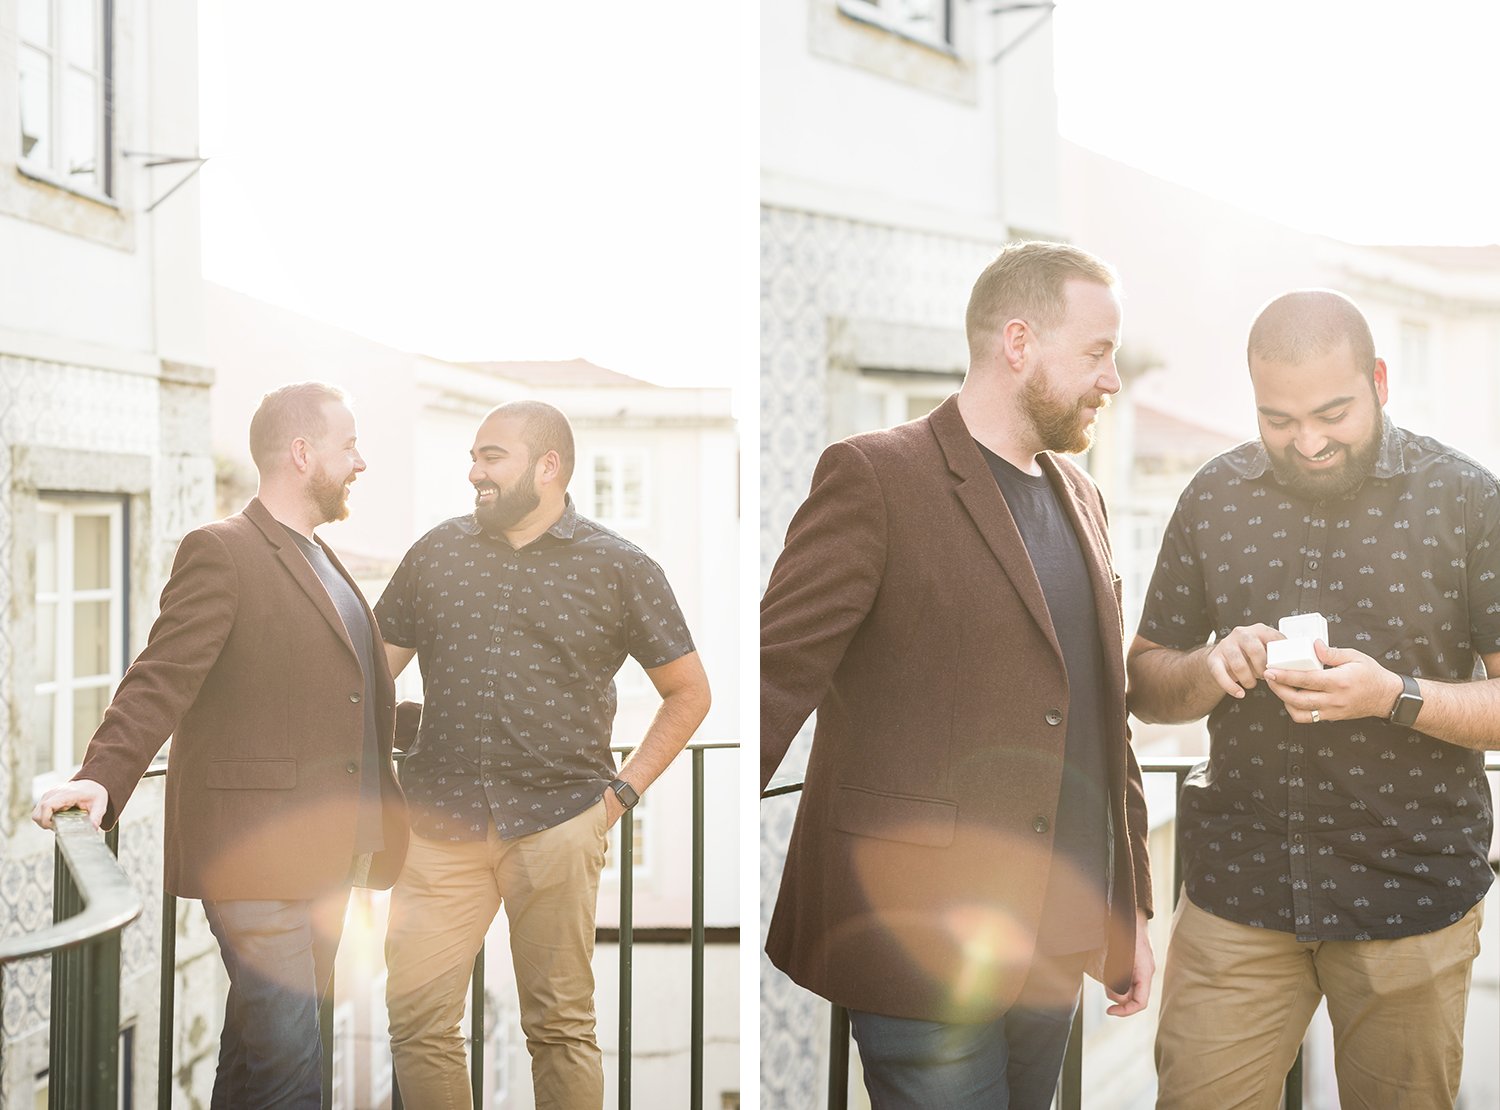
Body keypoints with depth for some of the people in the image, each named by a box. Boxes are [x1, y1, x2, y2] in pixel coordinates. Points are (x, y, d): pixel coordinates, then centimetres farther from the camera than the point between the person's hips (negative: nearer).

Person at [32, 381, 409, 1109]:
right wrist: (103, 777, -28)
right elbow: (162, 680, -17)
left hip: (321, 857, 8)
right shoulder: (220, 552, -8)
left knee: (258, 1049, 14)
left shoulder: (323, 565, 20)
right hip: (252, 856, -8)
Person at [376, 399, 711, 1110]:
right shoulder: (437, 552, 10)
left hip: (556, 821, -2)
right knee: (416, 1019, 2)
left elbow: (688, 691, 9)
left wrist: (624, 790, 0)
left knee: (561, 1028, 5)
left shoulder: (619, 567, 2)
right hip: (439, 819, 3)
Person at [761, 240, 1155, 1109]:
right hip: (926, 947, -7)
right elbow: (775, 681, -14)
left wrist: (1132, 910, 17)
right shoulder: (875, 477, -9)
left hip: (1056, 955, 7)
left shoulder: (1080, 494, 14)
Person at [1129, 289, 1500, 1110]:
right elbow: (1145, 684, 8)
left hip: (1409, 892, -1)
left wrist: (1394, 696, -21)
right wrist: (1206, 671, -14)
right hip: (1236, 888, 2)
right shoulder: (1214, 497, 5)